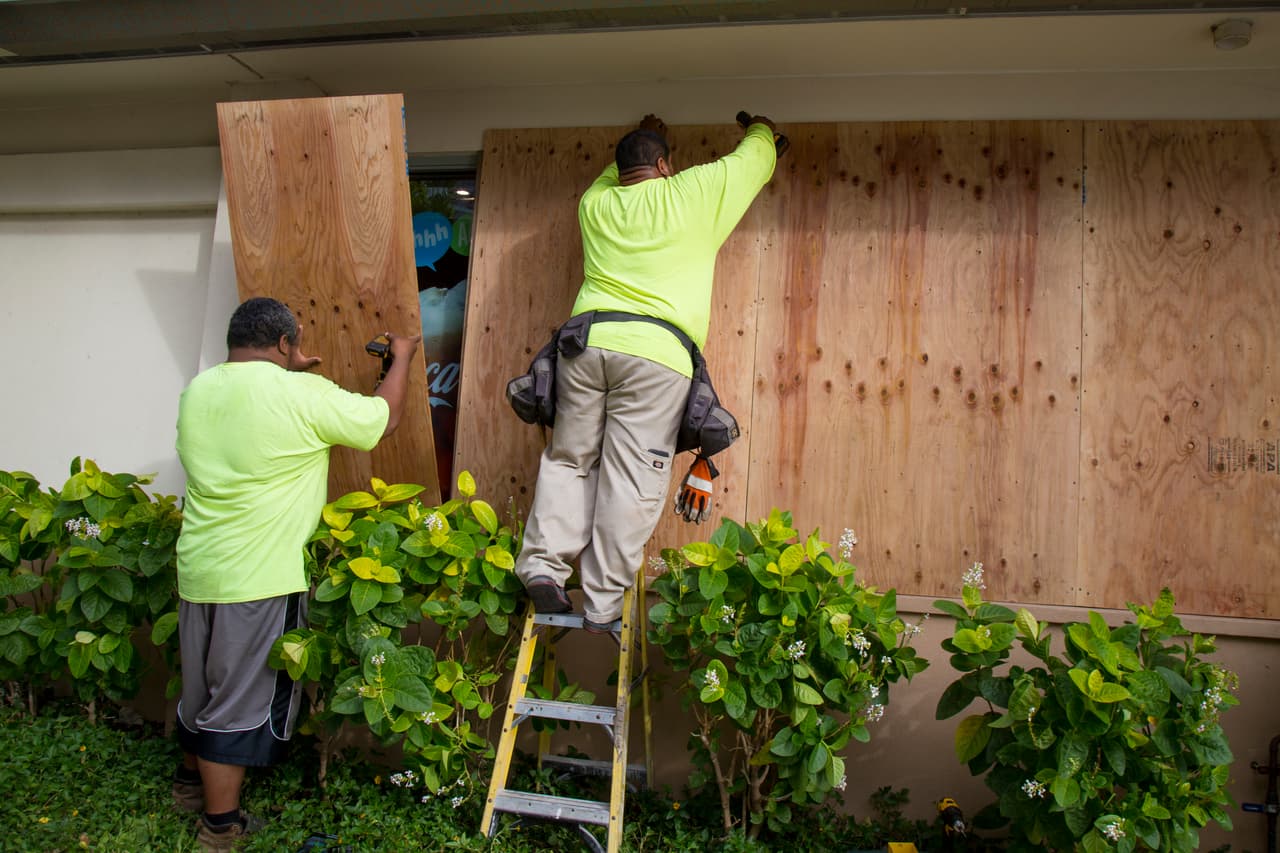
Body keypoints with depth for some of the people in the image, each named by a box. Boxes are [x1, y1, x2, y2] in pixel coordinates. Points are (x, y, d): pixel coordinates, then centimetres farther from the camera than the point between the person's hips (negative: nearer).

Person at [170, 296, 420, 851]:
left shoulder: (198, 390, 5)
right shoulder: (303, 395, -17)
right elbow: (383, 419, -5)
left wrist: (290, 373, 28)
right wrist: (402, 357, 9)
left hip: (196, 570, 7)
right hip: (259, 578, -7)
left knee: (201, 685, 25)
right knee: (241, 700, 7)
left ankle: (191, 781, 46)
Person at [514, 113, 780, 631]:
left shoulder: (595, 203, 20)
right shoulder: (693, 193, 10)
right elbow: (756, 159, 27)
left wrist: (639, 140, 61)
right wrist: (760, 128, 49)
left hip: (588, 340, 4)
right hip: (656, 354, -3)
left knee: (569, 460, 15)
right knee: (630, 484, -2)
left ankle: (543, 562, 2)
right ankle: (601, 608, 2)